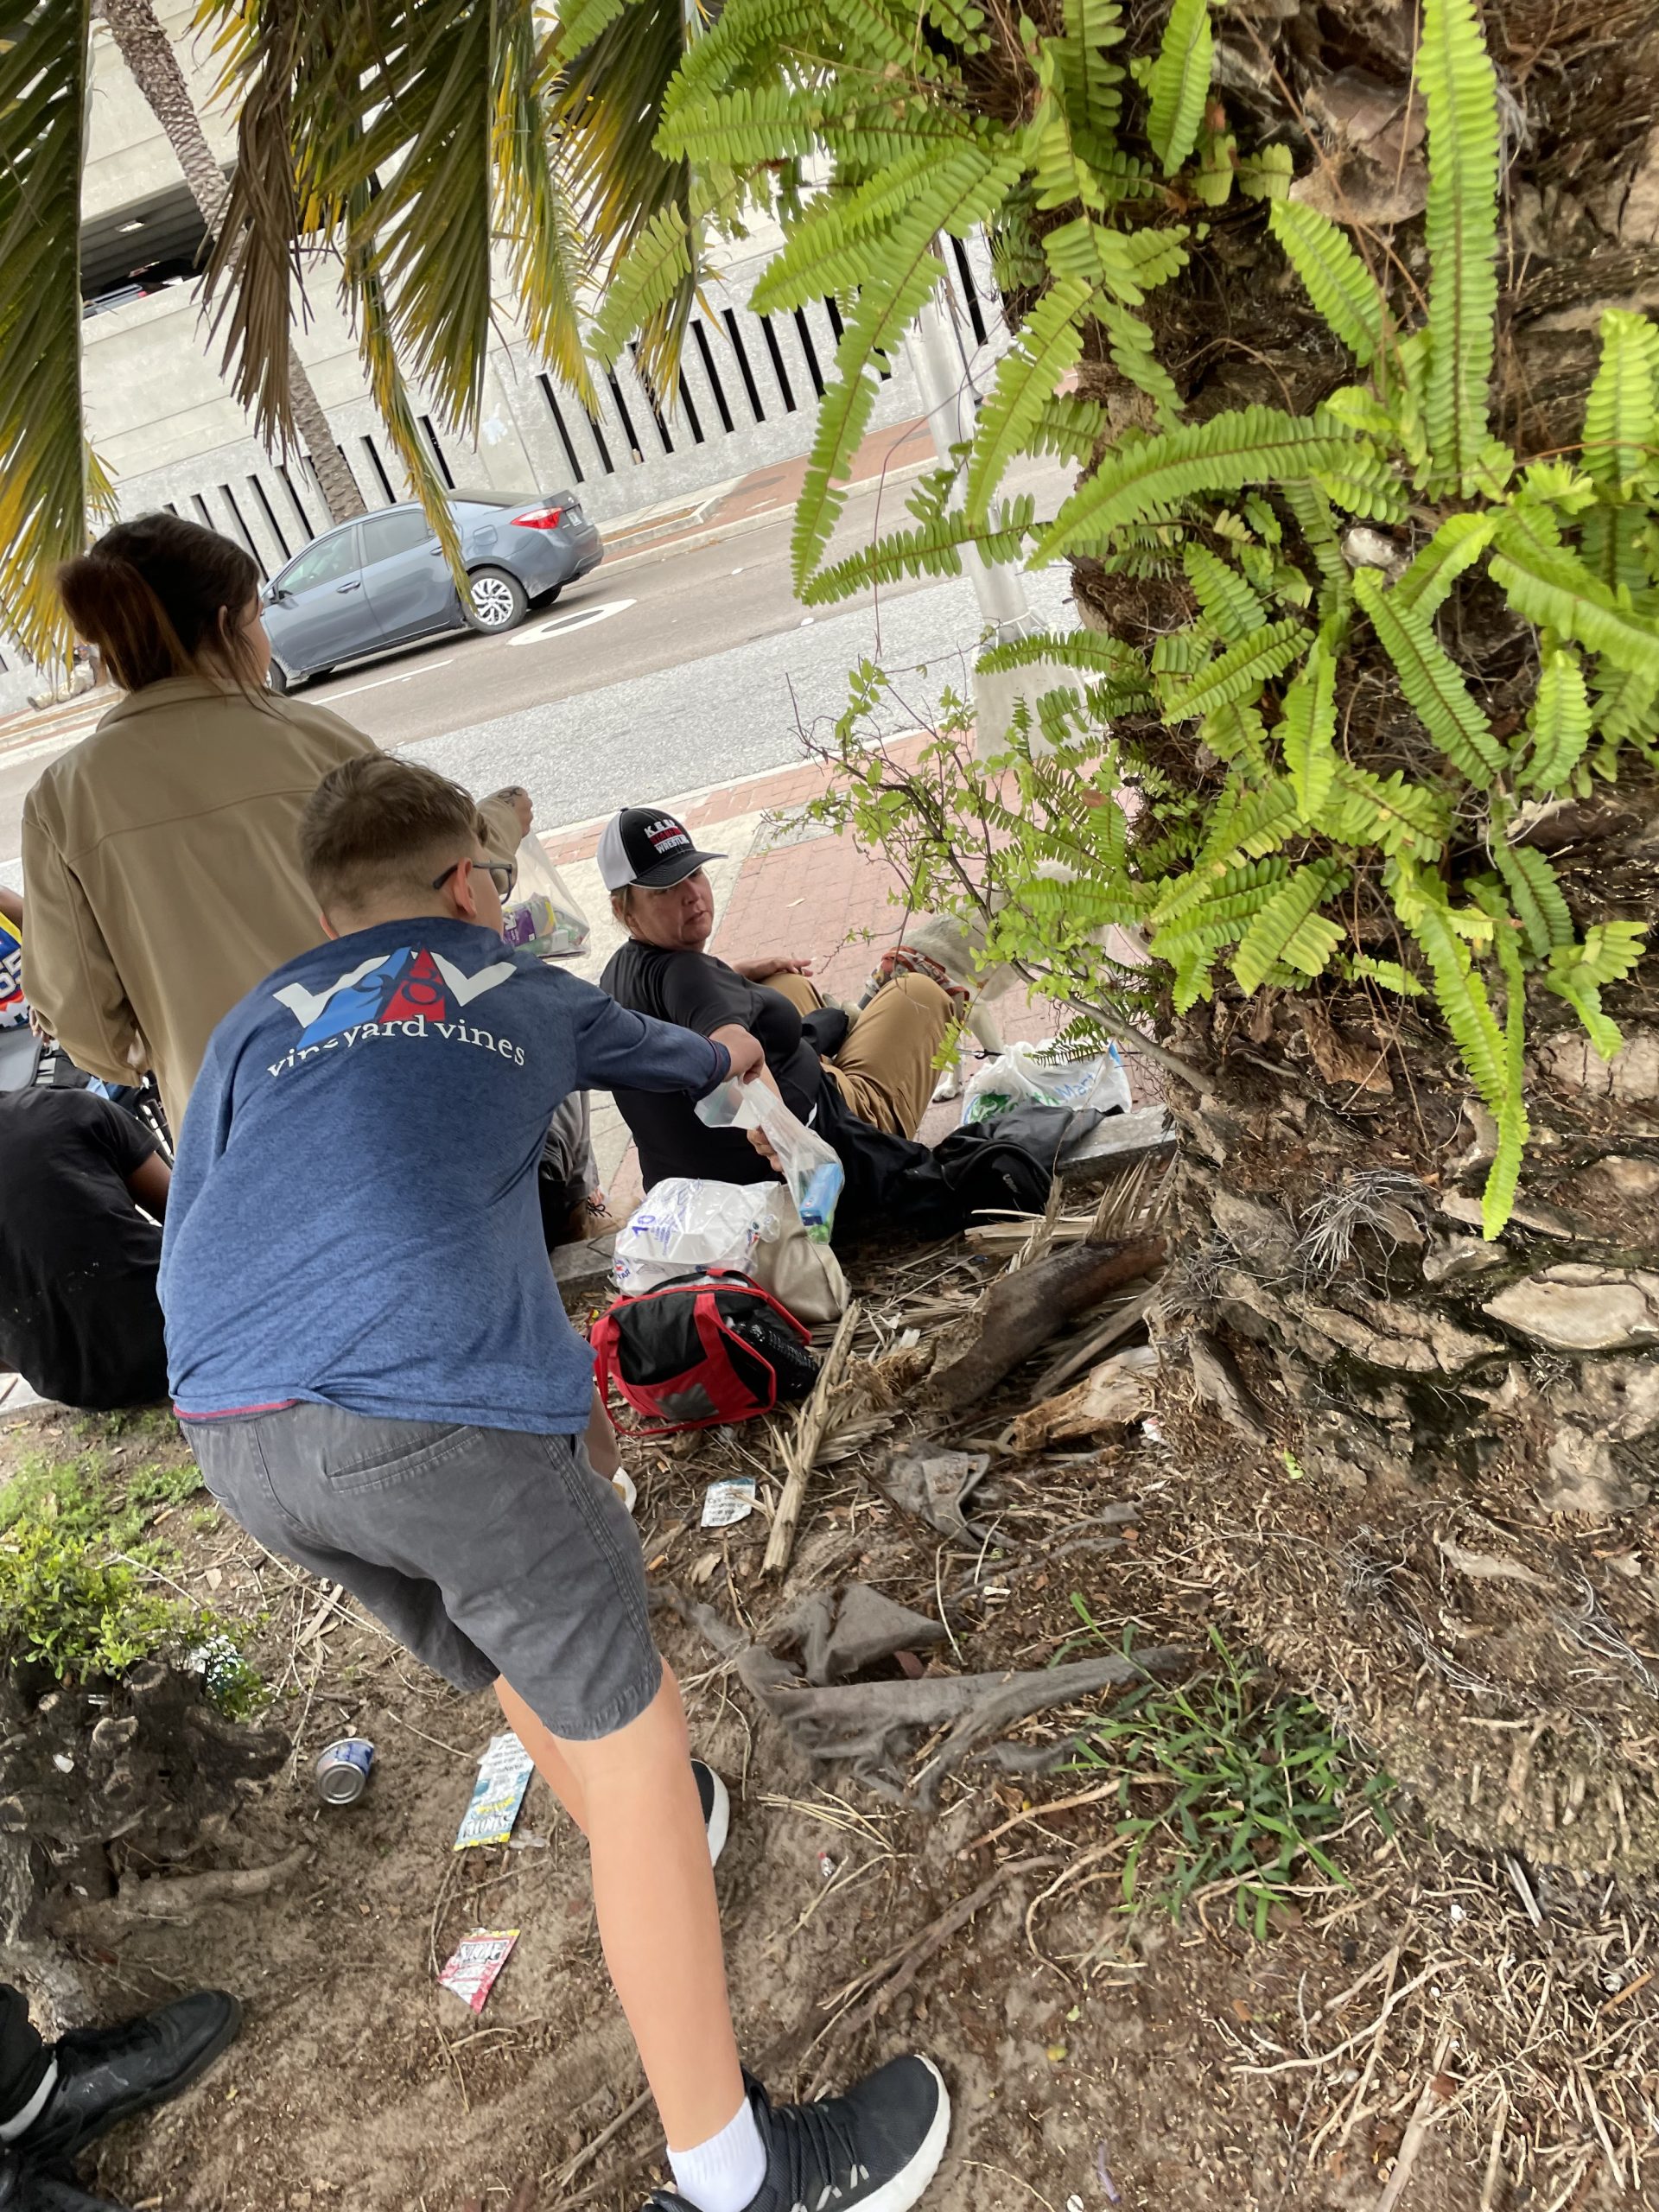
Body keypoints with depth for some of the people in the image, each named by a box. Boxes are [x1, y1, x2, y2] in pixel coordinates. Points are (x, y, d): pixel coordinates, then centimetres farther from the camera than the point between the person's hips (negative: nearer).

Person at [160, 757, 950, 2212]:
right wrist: (725, 1057, 66)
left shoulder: (252, 1028, 25)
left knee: (513, 1660, 27)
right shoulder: (521, 988, 22)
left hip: (232, 1438, 6)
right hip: (431, 1410, -5)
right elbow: (655, 1053, 43)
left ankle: (644, 1862, 49)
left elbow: (188, 1260, 24)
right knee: (629, 1736, 7)